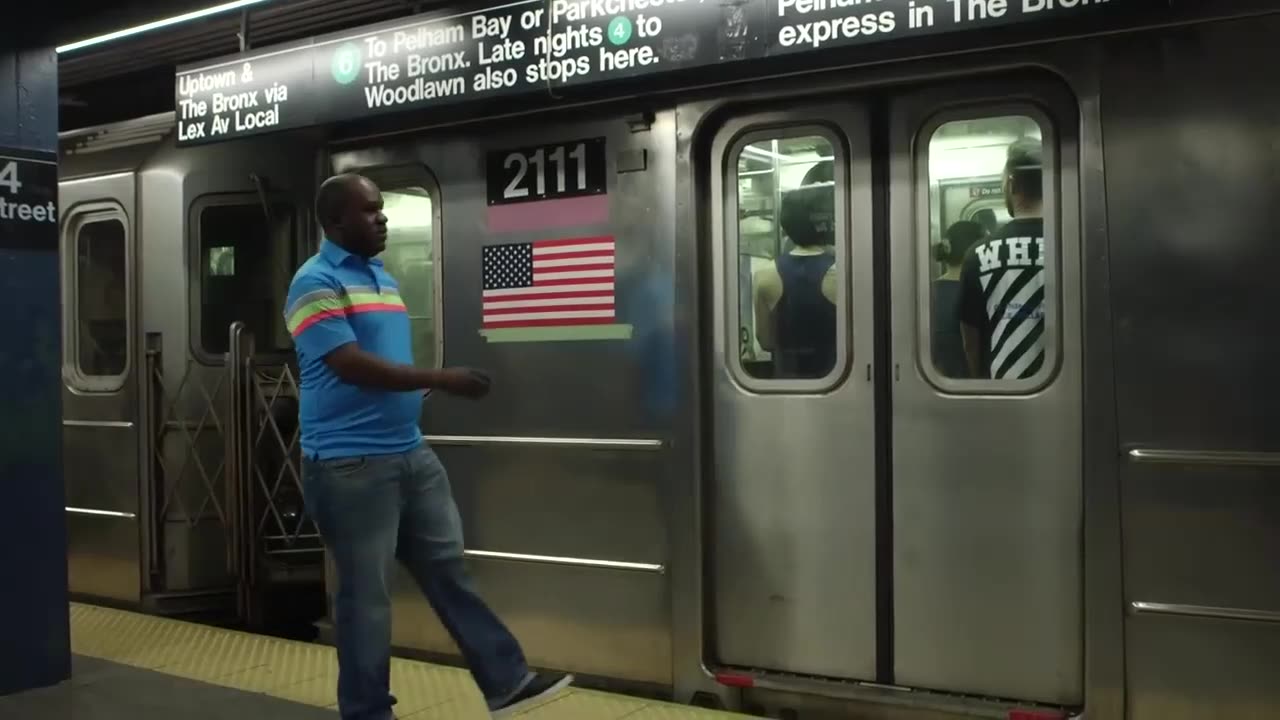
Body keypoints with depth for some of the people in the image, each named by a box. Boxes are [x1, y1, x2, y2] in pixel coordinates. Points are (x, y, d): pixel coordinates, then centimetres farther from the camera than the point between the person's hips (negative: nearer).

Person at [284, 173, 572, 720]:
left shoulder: (384, 279, 16)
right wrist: (441, 380, -19)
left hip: (411, 453, 8)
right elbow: (352, 366, -20)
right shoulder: (316, 282, -10)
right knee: (366, 594, 3)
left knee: (448, 570, 10)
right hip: (350, 464, -8)